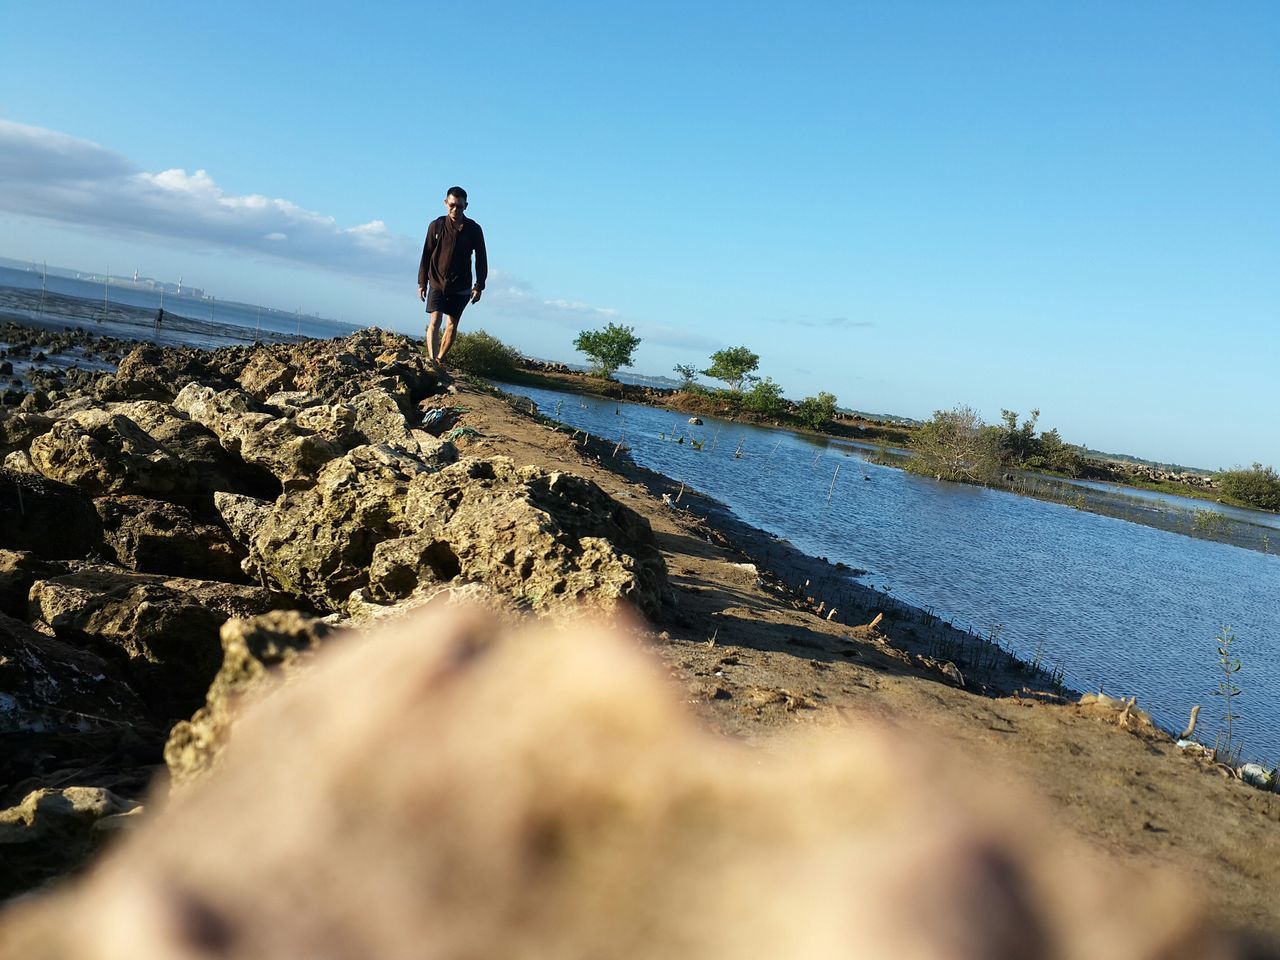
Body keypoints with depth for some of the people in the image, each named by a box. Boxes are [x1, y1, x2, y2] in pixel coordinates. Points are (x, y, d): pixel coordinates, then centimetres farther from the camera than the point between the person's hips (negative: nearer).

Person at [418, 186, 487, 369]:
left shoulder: (474, 229, -3)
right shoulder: (436, 226, -3)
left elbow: (481, 259, 3)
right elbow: (426, 255, 2)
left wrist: (479, 286, -2)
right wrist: (422, 282, 1)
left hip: (461, 287, 1)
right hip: (437, 283, -1)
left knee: (452, 325, 6)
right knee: (435, 321, -13)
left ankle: (440, 360, 17)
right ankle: (431, 359, -20)